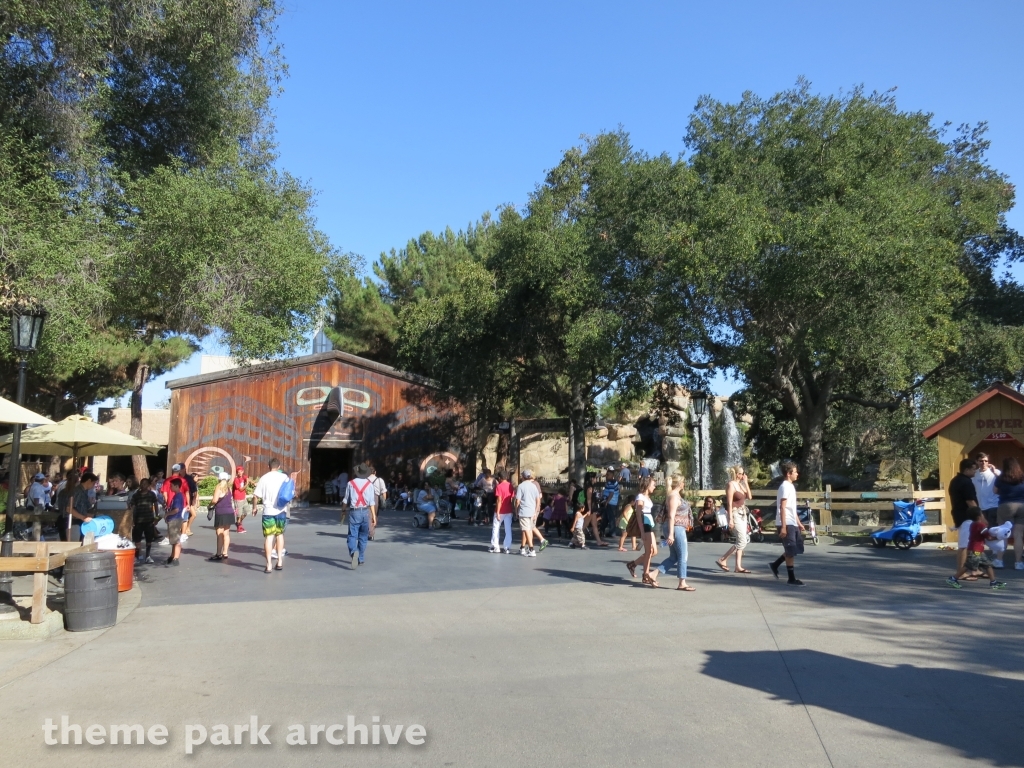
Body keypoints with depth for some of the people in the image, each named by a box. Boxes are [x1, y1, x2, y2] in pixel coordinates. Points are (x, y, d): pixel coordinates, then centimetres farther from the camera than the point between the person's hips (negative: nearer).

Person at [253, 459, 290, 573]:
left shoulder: (264, 478, -4)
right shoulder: (284, 477, 1)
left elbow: (256, 496, -6)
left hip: (268, 511, -2)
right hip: (281, 510, 2)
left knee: (269, 537, 0)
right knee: (279, 534, 19)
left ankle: (269, 565, -4)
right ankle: (280, 562, 21)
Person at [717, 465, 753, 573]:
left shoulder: (740, 484, 12)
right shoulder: (731, 485, -12)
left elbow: (749, 496, 7)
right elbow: (729, 503, -16)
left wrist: (746, 482, 2)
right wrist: (731, 519, -20)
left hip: (742, 514, 9)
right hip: (735, 515, -9)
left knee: (741, 541, 8)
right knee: (742, 541, -10)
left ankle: (738, 566, 11)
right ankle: (722, 560, -3)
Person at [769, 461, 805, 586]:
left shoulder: (790, 486, 16)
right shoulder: (785, 487, -14)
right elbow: (782, 508, -19)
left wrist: (799, 523, 22)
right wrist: (783, 526, -23)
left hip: (792, 524, 10)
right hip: (787, 524, -10)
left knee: (795, 549, 13)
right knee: (791, 551, -4)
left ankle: (775, 564, 22)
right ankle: (792, 578, 3)